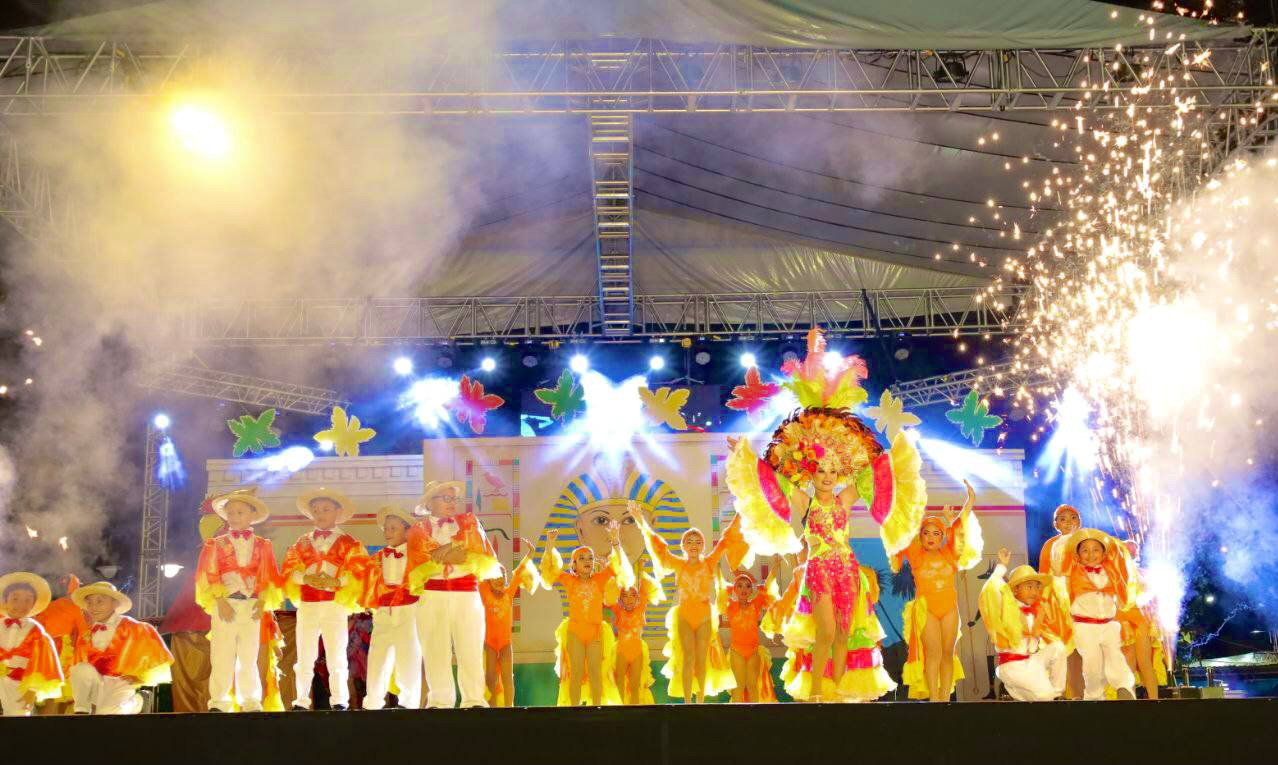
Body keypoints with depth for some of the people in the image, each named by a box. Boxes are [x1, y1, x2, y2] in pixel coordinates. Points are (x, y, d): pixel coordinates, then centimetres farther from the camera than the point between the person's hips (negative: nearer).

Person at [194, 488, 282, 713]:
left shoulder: (262, 546, 9)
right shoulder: (216, 545, 5)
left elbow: (268, 577, 6)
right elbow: (209, 576, -3)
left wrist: (263, 603, -7)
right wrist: (220, 601, -14)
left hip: (251, 606, 1)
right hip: (225, 605, -1)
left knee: (249, 657, 6)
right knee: (222, 656, -1)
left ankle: (251, 703, 9)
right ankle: (219, 702, 3)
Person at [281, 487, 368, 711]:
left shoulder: (349, 543, 5)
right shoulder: (302, 543, 15)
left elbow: (358, 571, -5)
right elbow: (289, 569, 5)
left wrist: (337, 581, -21)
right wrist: (306, 578, -15)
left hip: (336, 604, -3)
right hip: (307, 604, 3)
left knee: (337, 657, -2)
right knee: (305, 657, 4)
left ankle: (339, 701, 1)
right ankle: (301, 701, 9)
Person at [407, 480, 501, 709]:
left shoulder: (469, 522, 15)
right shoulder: (419, 529, 11)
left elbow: (486, 558, 3)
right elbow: (419, 565, -3)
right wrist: (457, 551, -11)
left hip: (467, 595, 1)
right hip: (432, 597, 0)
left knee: (471, 650, -4)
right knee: (436, 652, -2)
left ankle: (474, 701, -3)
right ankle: (439, 702, 1)